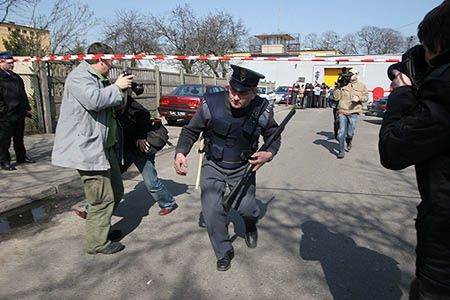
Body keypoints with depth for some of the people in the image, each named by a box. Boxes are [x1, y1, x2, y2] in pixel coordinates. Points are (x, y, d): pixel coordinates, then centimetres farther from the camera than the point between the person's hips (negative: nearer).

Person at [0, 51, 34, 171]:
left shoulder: (16, 77, 19)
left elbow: (23, 94, 23)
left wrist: (27, 108, 20)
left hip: (19, 113, 8)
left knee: (19, 138, 17)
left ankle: (21, 157, 28)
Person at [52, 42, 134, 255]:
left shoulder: (99, 79, 21)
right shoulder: (79, 76, -11)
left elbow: (114, 105, 29)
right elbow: (93, 100, -29)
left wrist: (124, 90, 13)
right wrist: (117, 87, -16)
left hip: (106, 147, 10)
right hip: (88, 149, -10)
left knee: (116, 192, 17)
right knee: (103, 198, -4)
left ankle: (103, 228, 36)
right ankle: (97, 243, 12)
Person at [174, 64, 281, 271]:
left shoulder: (263, 111, -16)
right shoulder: (211, 105, -20)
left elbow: (274, 137, 2)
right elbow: (190, 131, -5)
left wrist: (269, 154, -19)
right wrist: (180, 152, -21)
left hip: (243, 168, 1)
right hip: (213, 166, 0)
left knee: (245, 207, -8)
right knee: (212, 210, -7)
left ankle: (250, 225, 34)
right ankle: (224, 253, 19)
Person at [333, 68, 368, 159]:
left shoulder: (361, 86, 10)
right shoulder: (343, 84, 6)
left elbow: (366, 97, 8)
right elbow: (336, 97, 3)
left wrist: (359, 98, -13)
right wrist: (338, 86, -6)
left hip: (353, 112, 0)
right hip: (342, 111, 0)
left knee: (350, 133, 4)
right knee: (341, 132, -5)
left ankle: (349, 142, 40)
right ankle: (341, 151, 4)